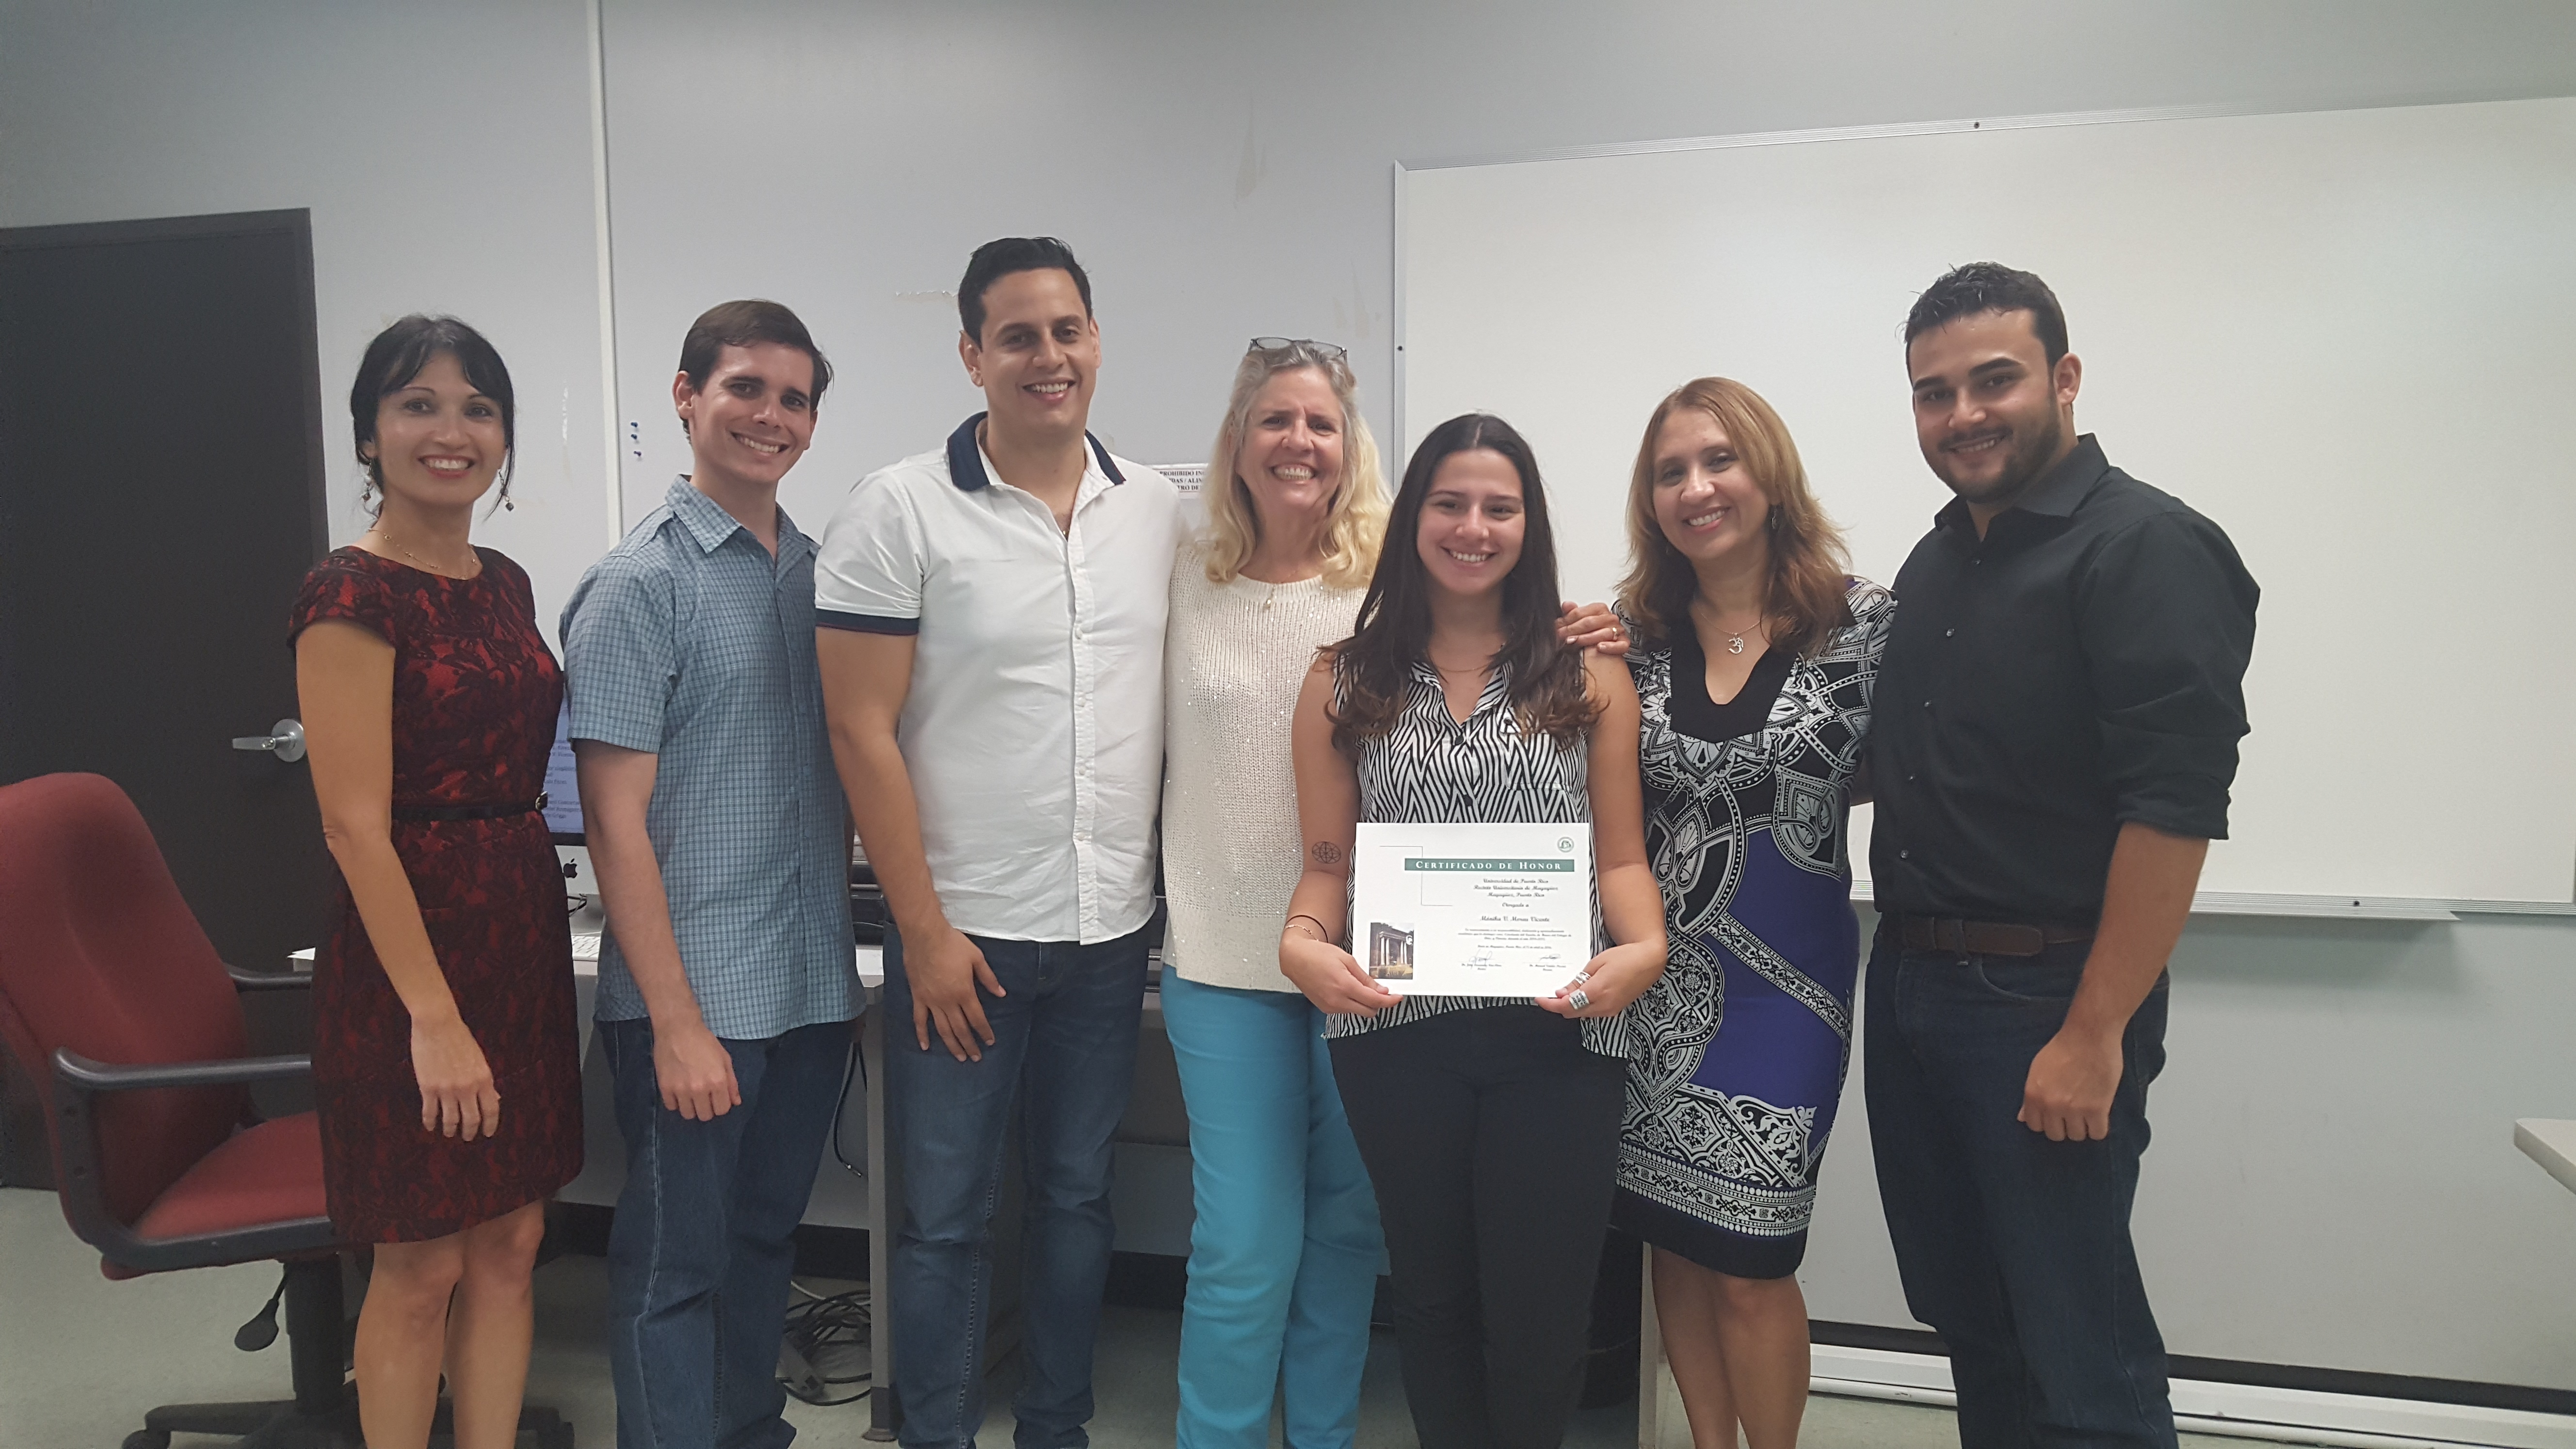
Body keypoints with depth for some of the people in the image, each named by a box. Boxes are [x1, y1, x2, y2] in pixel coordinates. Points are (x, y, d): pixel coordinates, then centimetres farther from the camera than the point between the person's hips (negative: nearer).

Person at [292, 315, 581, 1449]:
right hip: (411, 941, -7)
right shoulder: (351, 594, -13)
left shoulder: (504, 584, 10)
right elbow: (356, 825, -17)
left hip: (523, 930, 7)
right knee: (423, 1266, 6)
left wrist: (531, 945, 13)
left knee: (512, 1243, 14)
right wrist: (433, 1014, -19)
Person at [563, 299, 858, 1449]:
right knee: (676, 1264, 7)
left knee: (765, 1238, 20)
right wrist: (676, 1020, -16)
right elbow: (616, 818, -13)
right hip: (696, 997, -6)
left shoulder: (818, 572, 9)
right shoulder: (639, 585, -10)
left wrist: (852, 949, 12)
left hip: (813, 986, 6)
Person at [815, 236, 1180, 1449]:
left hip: (1114, 927, 4)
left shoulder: (1158, 509, 4)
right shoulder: (901, 509, -8)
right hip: (965, 932, -4)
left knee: (1078, 1196, 17)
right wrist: (925, 930, -11)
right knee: (948, 1214, 8)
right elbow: (862, 732, -10)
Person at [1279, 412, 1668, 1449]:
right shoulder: (1344, 684, 9)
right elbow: (1327, 863, 7)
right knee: (1432, 1297, 14)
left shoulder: (1589, 679, 7)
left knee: (1538, 1315, 5)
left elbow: (1621, 854, 6)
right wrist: (1303, 943, -13)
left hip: (1554, 1033, -1)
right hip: (1397, 1031, 1)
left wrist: (1643, 948, -13)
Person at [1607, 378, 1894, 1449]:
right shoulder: (1634, 633, 2)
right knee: (1672, 1237, 14)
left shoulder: (1865, 622, -7)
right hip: (1655, 972, 3)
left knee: (1745, 1260, 2)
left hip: (1787, 972, -3)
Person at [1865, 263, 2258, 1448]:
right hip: (1908, 986, 7)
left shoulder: (2146, 548, -11)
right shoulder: (1934, 562, 13)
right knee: (1966, 1317, 18)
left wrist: (2096, 1034, -20)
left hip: (2045, 1005, -7)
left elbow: (2175, 807, -18)